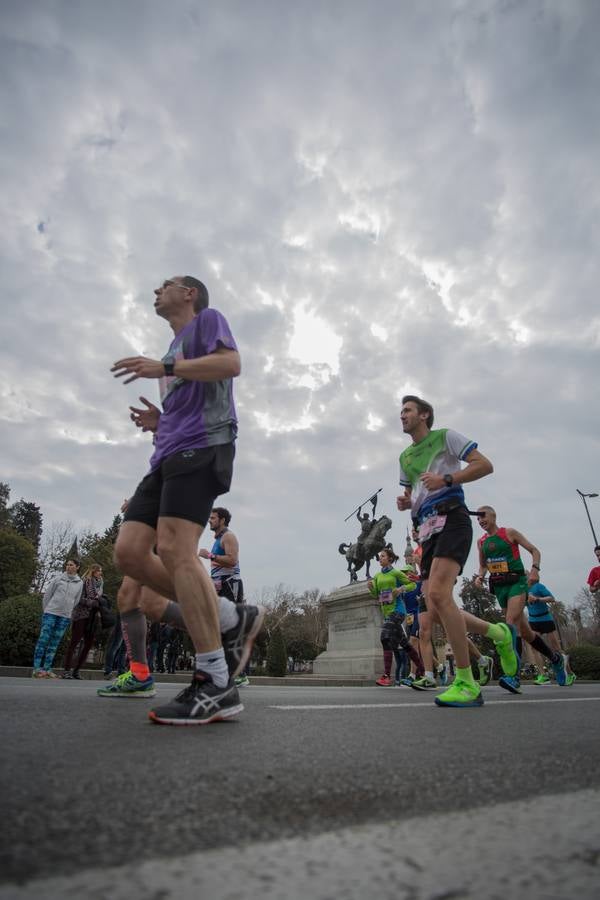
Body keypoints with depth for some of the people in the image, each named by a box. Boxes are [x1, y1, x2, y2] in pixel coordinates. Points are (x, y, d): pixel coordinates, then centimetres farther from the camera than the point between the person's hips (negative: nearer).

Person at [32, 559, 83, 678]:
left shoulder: (80, 583, 6)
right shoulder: (58, 578, 1)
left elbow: (76, 601, 11)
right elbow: (47, 595, 6)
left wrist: (70, 614, 9)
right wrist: (45, 610, 6)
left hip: (65, 616, 2)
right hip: (51, 613, -2)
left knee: (54, 643, 6)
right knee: (43, 639, -6)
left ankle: (47, 669, 10)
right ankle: (37, 669, -4)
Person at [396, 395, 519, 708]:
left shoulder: (445, 436, 6)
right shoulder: (405, 456, 25)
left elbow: (485, 465, -2)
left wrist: (446, 479, -15)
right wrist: (405, 502, 8)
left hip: (451, 518, -7)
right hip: (427, 530, 7)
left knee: (438, 594, -26)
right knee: (435, 610, -2)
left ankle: (467, 684, -17)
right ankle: (498, 633, 20)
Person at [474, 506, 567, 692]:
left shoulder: (509, 533, -3)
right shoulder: (481, 542, 11)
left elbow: (534, 551, 0)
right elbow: (483, 565, 22)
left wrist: (535, 568, -17)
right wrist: (480, 576, 1)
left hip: (516, 581, -6)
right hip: (498, 586, 6)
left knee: (511, 622, -23)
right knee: (524, 631, 10)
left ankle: (514, 676, -25)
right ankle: (555, 658, 33)